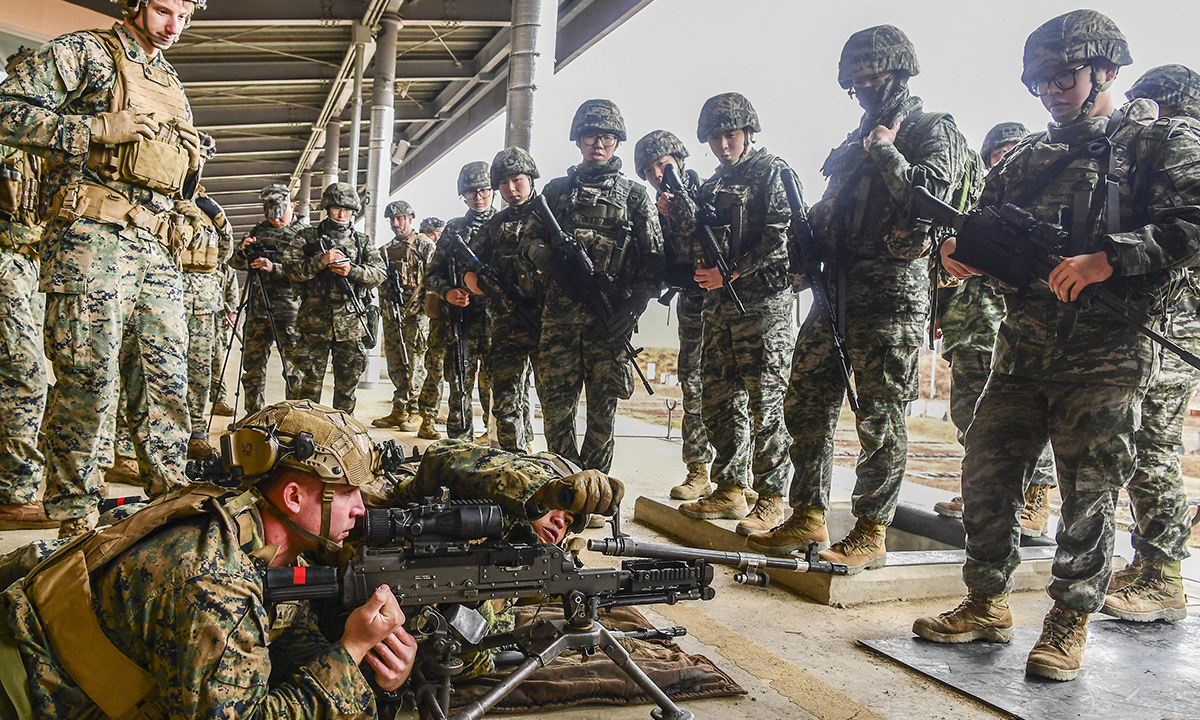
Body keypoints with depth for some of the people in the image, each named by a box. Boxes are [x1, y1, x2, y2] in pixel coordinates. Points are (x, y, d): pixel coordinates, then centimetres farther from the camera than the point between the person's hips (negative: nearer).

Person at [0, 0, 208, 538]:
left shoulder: (171, 84, 25)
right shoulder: (82, 52, 3)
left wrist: (191, 159, 12)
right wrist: (99, 129, -15)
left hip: (157, 249, 7)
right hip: (91, 236, -7)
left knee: (166, 385, 6)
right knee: (88, 382, -7)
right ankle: (74, 516, 4)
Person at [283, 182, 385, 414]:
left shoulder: (363, 241, 12)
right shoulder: (308, 236, 5)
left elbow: (380, 273, 3)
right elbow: (290, 268, -4)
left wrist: (352, 271, -14)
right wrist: (321, 261, -18)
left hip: (351, 323, 2)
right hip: (315, 321, -2)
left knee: (348, 381, 9)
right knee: (312, 380, 3)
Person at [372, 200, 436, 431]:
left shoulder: (424, 245, -1)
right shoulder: (387, 249, 18)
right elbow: (380, 281, 21)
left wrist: (426, 308, -15)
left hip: (416, 314, -6)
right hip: (392, 314, 6)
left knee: (415, 366, -5)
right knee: (395, 366, 8)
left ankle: (415, 412, 2)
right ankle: (399, 412, 14)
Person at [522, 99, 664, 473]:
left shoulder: (635, 195, 8)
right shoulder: (556, 190, 15)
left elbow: (654, 258, 2)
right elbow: (529, 240, 19)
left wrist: (632, 308, -10)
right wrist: (540, 253, -6)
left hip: (610, 318, -2)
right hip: (559, 314, 2)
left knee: (603, 406, 1)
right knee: (557, 401, 2)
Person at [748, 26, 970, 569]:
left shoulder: (934, 131, 0)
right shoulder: (857, 139, 23)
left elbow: (927, 197, -17)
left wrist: (884, 149, -11)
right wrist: (808, 251, 8)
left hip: (892, 291, -8)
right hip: (838, 289, 8)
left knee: (880, 418, -3)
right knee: (807, 404, 7)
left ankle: (870, 534, 7)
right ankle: (808, 520, 17)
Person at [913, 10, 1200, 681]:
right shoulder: (1029, 154, 18)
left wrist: (1107, 259, -21)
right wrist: (966, 251, -3)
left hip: (1105, 354, -5)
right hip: (1023, 344, 5)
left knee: (1089, 492, 1)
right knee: (987, 473, 5)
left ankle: (1071, 621, 16)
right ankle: (988, 605, 20)